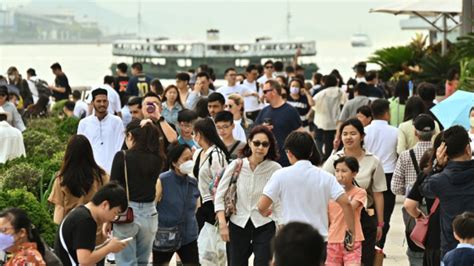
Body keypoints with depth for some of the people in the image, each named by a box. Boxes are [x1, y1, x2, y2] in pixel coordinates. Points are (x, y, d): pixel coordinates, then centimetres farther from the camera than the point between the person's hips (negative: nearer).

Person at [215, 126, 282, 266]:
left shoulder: (275, 169, -7)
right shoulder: (236, 165, -2)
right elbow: (220, 195, 2)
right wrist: (222, 224, -5)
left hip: (264, 227, -2)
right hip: (238, 226, 2)